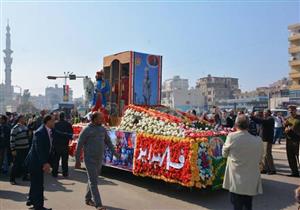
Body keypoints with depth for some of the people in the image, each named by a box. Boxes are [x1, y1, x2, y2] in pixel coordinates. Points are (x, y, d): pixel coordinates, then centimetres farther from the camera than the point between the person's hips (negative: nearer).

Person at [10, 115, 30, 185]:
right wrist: (13, 150, -15)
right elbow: (12, 140, -13)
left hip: (26, 148, 7)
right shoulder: (15, 128, -12)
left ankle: (25, 176, 27)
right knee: (16, 164, -1)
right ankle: (12, 179, 10)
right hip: (18, 150, -7)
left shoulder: (25, 126, 9)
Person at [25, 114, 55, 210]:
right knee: (38, 184, 1)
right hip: (35, 162, -9)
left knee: (35, 183, 23)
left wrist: (47, 162, 10)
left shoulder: (48, 132, 4)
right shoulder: (40, 132, -23)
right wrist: (45, 163, -27)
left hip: (39, 162, 9)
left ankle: (31, 200, 41)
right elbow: (39, 150, -27)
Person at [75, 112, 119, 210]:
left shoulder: (102, 129, 5)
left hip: (99, 160, 6)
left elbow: (108, 141, 14)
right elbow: (79, 146, -9)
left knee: (92, 180, 17)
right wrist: (77, 161, -7)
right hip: (90, 160, -6)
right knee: (93, 182, -4)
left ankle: (88, 199, 32)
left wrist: (114, 152, 1)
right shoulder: (86, 130, -12)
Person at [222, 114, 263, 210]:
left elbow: (224, 154, 1)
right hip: (251, 183, 2)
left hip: (236, 182, -2)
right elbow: (259, 159, 5)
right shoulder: (258, 140, -9)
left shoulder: (231, 137, -14)